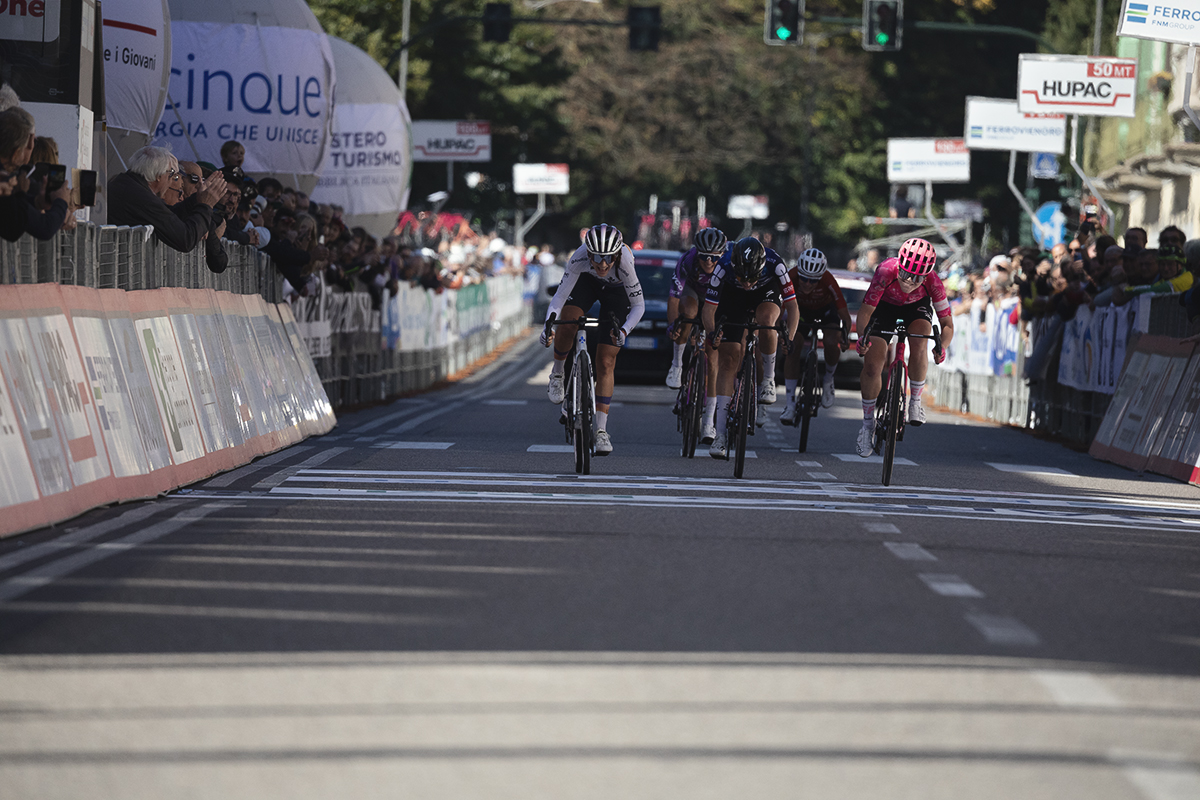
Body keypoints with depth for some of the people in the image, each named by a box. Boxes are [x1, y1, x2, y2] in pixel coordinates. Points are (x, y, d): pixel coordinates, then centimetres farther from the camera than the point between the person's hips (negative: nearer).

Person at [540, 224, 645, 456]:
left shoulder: (624, 263, -40)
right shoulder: (579, 258, -37)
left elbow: (638, 306, -30)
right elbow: (560, 295, -32)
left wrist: (624, 331, -47)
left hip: (617, 290, -1)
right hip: (587, 281, 1)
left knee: (605, 363, -7)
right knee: (566, 324, -29)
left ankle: (601, 431, 0)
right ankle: (557, 374, 2)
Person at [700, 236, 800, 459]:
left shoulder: (774, 264, -36)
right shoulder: (724, 267, -35)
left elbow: (792, 307, -30)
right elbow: (708, 309, -28)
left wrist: (789, 339, -45)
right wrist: (712, 332, -48)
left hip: (766, 291, 0)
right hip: (733, 297, 0)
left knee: (765, 319, -36)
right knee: (728, 358, -9)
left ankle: (768, 380, -12)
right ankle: (720, 436, -9)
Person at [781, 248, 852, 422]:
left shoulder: (828, 281, -37)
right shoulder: (791, 277, -35)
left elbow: (843, 310, -32)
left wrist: (845, 336, -42)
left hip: (826, 308, -1)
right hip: (801, 308, 1)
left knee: (831, 343, -26)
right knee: (793, 348, -17)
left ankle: (828, 380, 7)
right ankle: (790, 405, -13)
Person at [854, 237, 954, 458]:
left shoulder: (933, 282, -33)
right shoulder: (886, 272, -38)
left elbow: (947, 324, -27)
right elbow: (865, 310, -35)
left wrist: (942, 346, -47)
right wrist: (862, 336, -54)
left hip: (917, 307, 0)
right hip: (884, 306, 0)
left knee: (919, 346, -31)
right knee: (871, 367, -11)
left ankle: (915, 402, -8)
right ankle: (868, 424, 8)